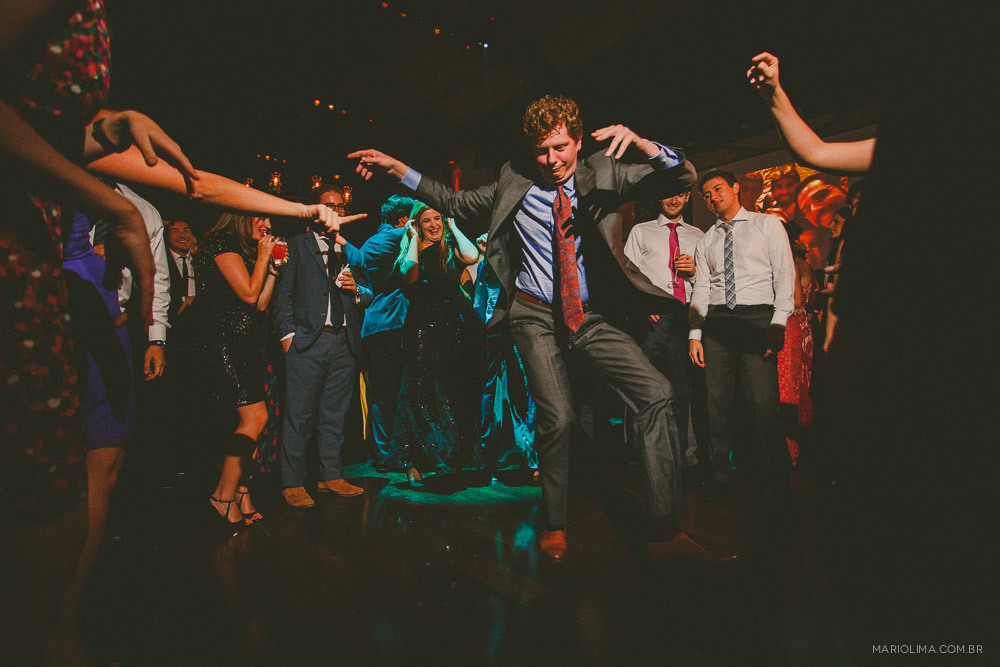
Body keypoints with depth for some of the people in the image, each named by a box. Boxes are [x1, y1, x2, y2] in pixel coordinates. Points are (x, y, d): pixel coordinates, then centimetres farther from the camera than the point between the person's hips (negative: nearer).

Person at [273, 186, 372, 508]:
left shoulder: (351, 251, 21)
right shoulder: (297, 245, 9)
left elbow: (368, 297, 21)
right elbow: (283, 294, 2)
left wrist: (356, 289, -1)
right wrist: (288, 333, -8)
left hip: (345, 342, 4)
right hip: (307, 340, -4)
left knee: (335, 414, 9)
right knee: (299, 415, -3)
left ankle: (331, 476, 20)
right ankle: (293, 483, 8)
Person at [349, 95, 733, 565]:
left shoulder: (603, 175, 3)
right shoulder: (514, 182, 5)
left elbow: (683, 177, -3)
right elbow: (456, 203, 16)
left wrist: (641, 143, -24)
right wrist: (398, 170, 6)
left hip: (588, 316, 2)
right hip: (536, 316, -1)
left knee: (656, 393, -14)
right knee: (557, 417, -18)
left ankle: (664, 532, -3)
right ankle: (554, 527, 9)